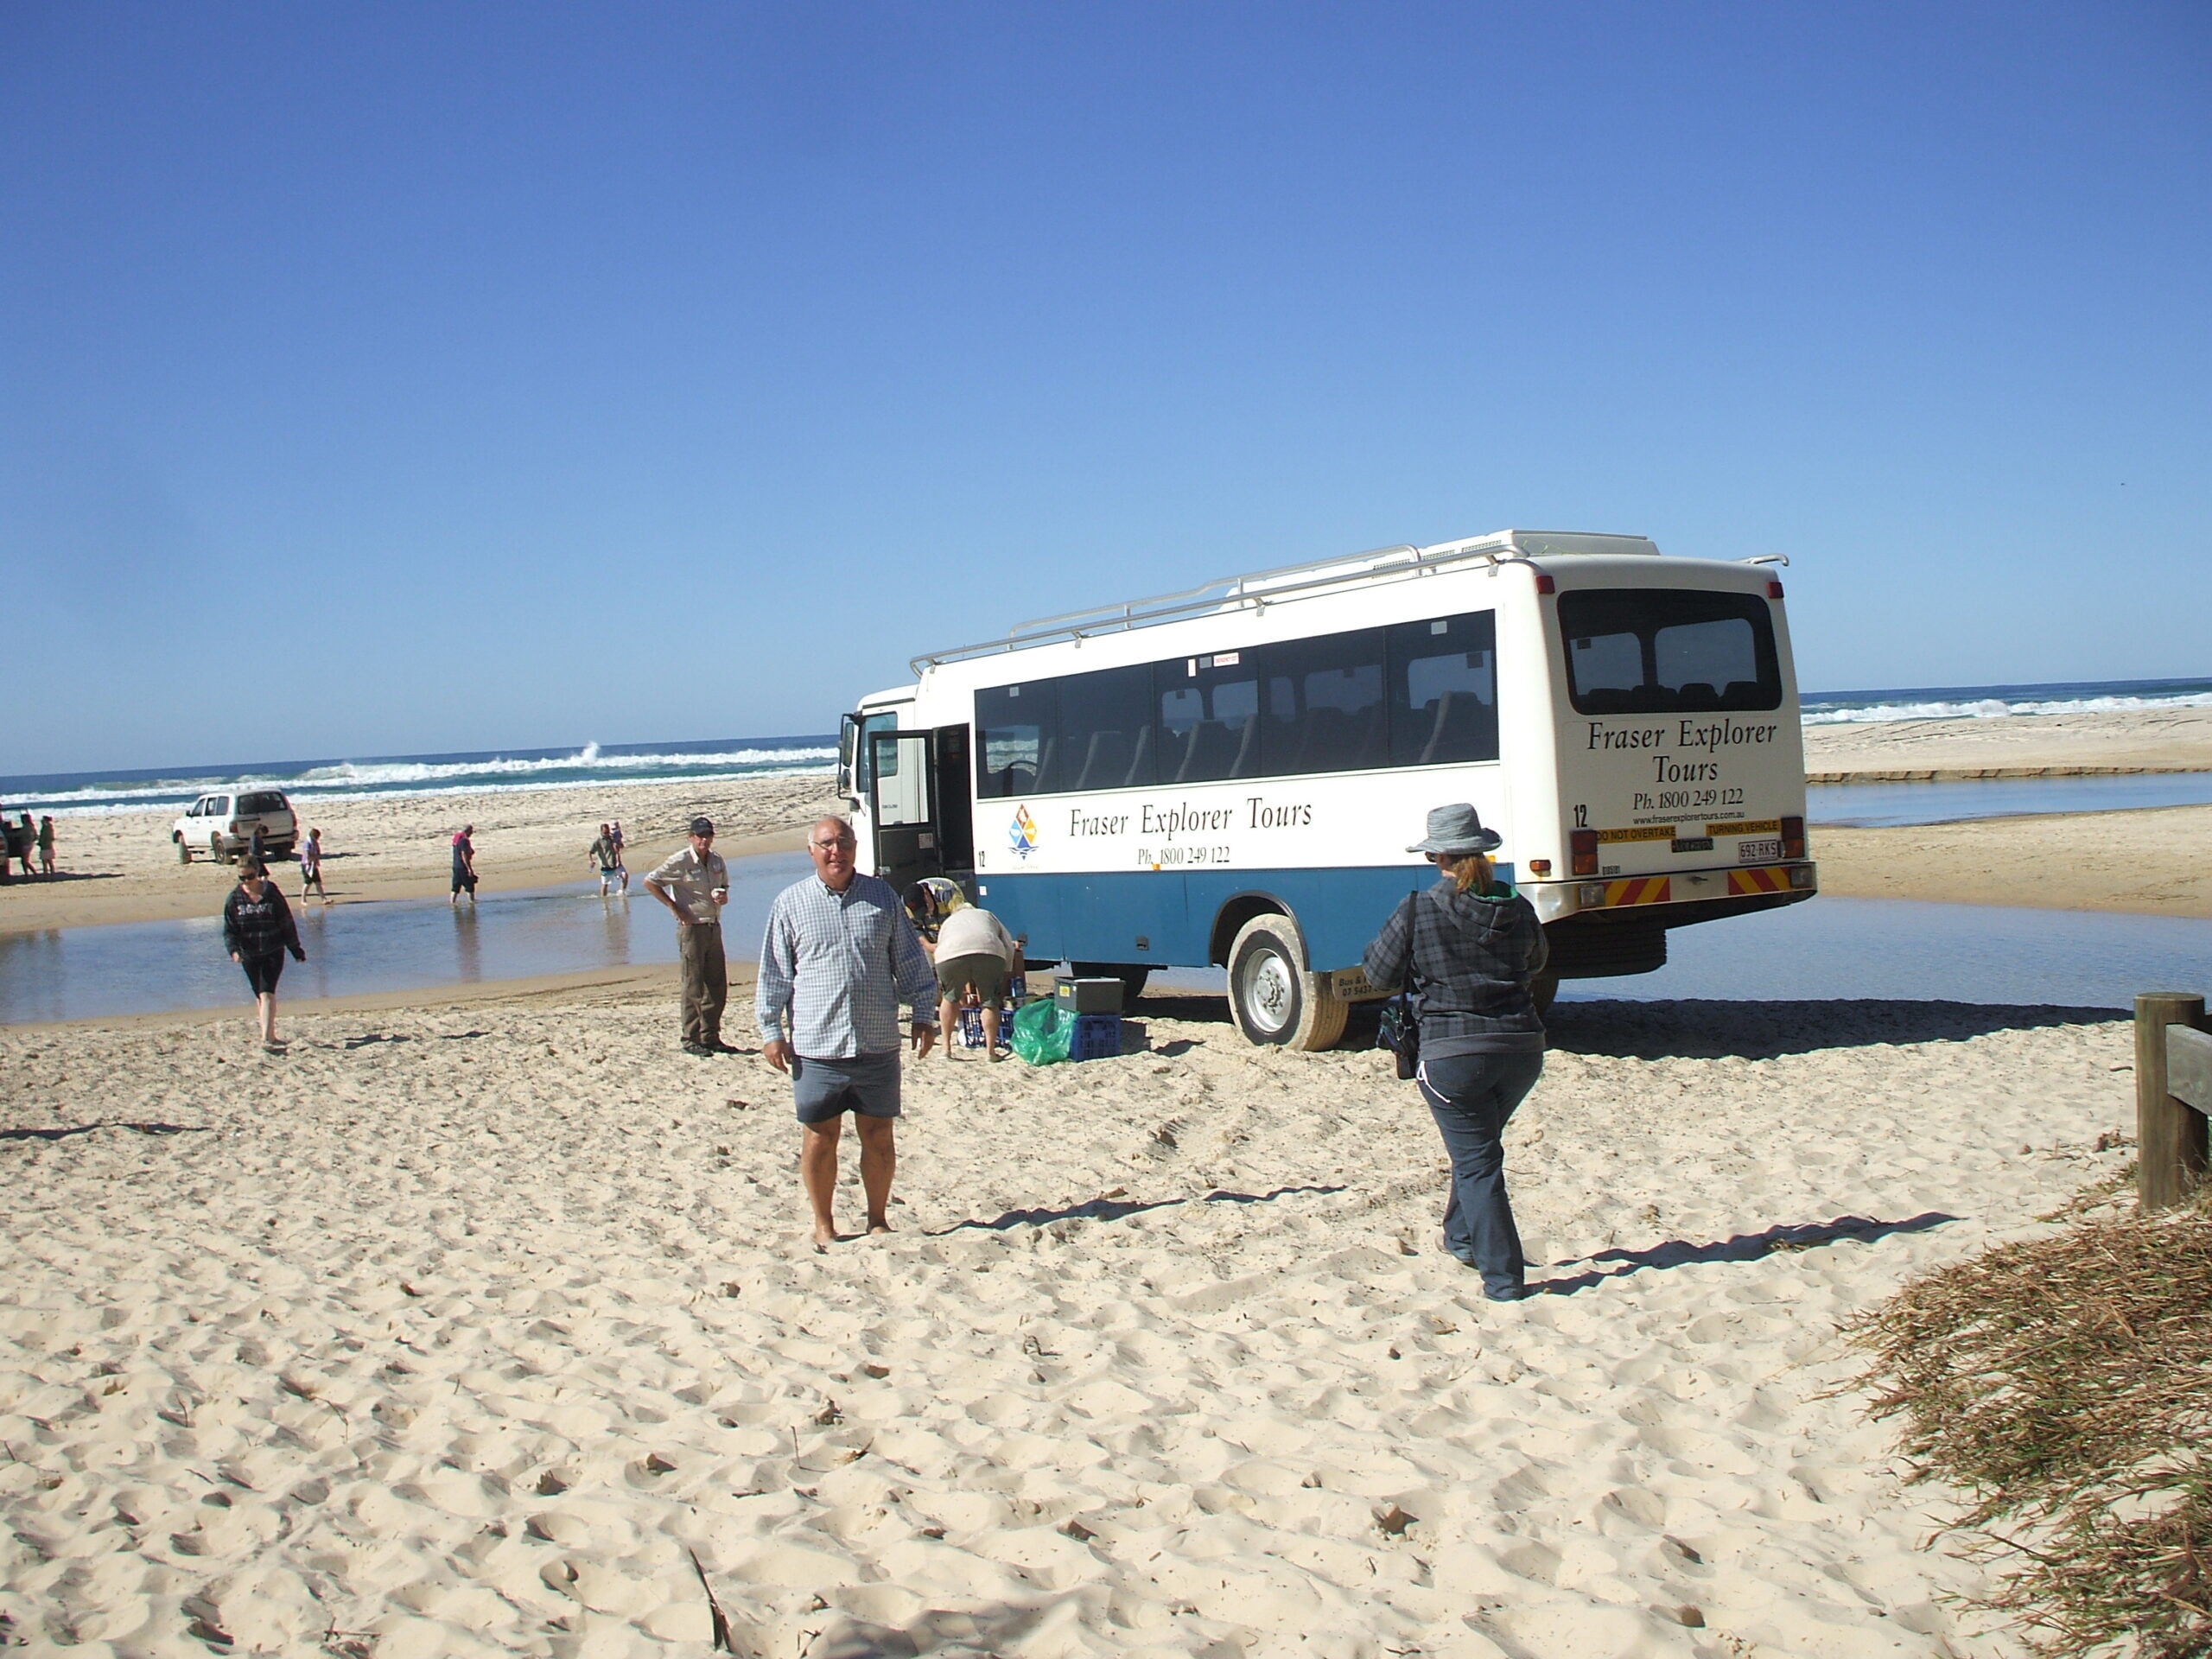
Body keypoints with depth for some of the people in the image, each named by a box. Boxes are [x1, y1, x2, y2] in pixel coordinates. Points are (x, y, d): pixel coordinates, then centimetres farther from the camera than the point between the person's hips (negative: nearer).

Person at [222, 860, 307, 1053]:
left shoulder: (271, 894, -5)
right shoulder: (234, 899, -1)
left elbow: (287, 924, 2)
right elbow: (229, 930, 1)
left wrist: (296, 950, 6)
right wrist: (234, 949, -17)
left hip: (273, 952, -3)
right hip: (249, 955, 3)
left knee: (267, 994, -14)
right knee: (260, 996, 11)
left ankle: (267, 1039, -20)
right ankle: (270, 1035, 23)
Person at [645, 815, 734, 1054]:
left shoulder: (717, 860, 10)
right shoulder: (680, 861, -9)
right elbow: (650, 882, -8)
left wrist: (723, 897, 0)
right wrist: (675, 907, -11)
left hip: (714, 926, 7)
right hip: (692, 927, -7)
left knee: (718, 985, 8)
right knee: (693, 987, -3)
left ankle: (711, 1037, 17)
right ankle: (691, 1040, 3)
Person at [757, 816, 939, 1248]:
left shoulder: (881, 896, 8)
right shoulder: (790, 903, 3)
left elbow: (910, 962, 14)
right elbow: (773, 974, 5)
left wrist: (924, 1014, 10)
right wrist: (771, 1030, 1)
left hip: (878, 1045, 1)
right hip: (815, 1047, -1)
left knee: (879, 1135, 8)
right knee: (819, 1137, 5)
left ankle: (878, 1219, 23)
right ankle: (823, 1225, 19)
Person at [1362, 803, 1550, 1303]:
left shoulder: (1417, 911, -10)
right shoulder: (1517, 910, 3)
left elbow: (1380, 975, 0)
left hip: (1452, 1055, -5)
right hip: (1522, 1049, 5)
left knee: (1476, 1163, 3)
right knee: (1479, 1146, 27)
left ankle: (1502, 1277, 0)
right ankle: (1464, 1237, 42)